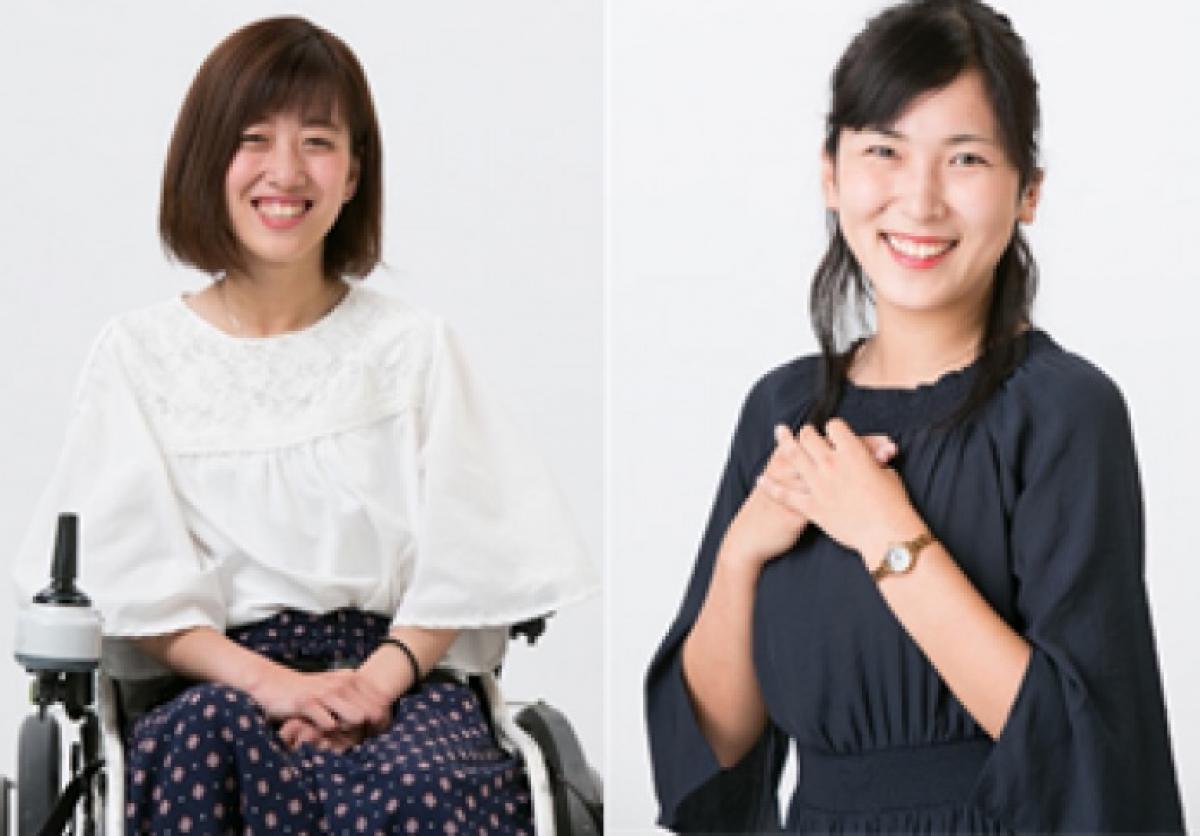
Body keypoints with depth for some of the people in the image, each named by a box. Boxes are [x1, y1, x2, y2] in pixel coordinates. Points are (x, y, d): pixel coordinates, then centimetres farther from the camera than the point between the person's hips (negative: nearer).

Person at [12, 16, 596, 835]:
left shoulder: (413, 346, 11)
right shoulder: (139, 354, 10)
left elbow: (458, 562, 5)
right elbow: (133, 583, 2)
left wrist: (378, 679, -14)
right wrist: (265, 679, -14)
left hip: (395, 667, 0)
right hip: (213, 678, 0)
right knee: (209, 747, -38)